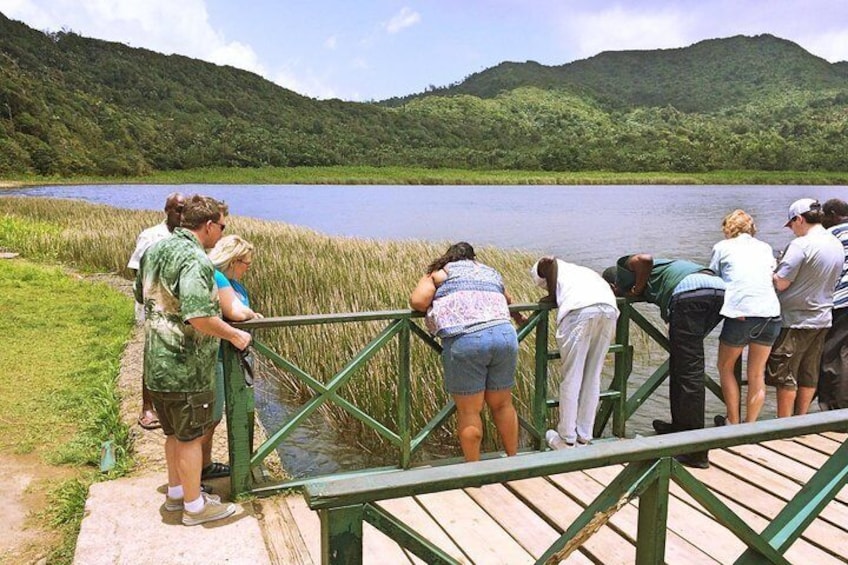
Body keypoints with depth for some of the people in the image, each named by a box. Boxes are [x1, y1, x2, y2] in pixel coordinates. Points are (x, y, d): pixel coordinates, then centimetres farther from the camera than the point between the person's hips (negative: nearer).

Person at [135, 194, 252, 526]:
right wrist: (235, 335, -17)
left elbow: (141, 295, 21)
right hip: (186, 367, -9)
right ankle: (195, 506, 19)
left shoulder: (155, 249, 8)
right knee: (191, 437, 5)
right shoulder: (195, 259, -22)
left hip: (157, 361, 9)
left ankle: (176, 493, 36)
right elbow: (200, 317, -30)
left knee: (175, 433, 22)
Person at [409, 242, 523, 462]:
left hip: (464, 340, -4)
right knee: (502, 405, 19)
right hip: (504, 335, 5)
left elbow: (417, 301, 1)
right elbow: (507, 301, 43)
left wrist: (438, 307, 21)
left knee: (469, 411, 7)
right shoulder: (491, 273, 28)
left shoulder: (440, 273, 15)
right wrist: (516, 315, 64)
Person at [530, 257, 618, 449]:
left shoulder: (543, 267, 26)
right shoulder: (578, 269, 41)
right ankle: (584, 437, 21)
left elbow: (548, 260, 2)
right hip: (609, 308, 6)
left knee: (571, 377, 4)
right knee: (593, 377, 14)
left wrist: (552, 296, 14)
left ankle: (567, 439, 12)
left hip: (579, 309, -6)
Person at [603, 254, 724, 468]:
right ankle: (680, 427, 32)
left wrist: (636, 290, 10)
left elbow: (644, 259, -3)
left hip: (688, 290, -8)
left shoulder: (623, 268, 18)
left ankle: (696, 451, -4)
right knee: (680, 364, 22)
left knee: (688, 372, -5)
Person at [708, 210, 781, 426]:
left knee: (725, 368, 17)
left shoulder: (722, 247, 9)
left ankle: (733, 423, 19)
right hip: (770, 314, 4)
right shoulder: (765, 248, 20)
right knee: (757, 375, 15)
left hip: (740, 313, -3)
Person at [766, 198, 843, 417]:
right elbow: (826, 281, 15)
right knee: (809, 374, 15)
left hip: (795, 320, -8)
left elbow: (780, 283, -20)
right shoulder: (837, 245, 6)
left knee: (785, 375, 3)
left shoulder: (801, 245, -19)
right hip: (822, 319, 8)